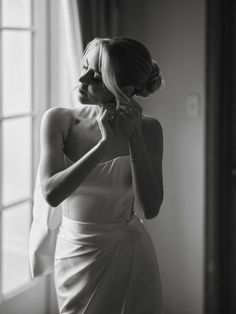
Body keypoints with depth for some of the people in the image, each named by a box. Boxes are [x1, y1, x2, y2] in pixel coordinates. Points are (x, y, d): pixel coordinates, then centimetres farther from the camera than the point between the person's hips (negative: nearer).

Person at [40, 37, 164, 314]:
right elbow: (51, 193, -22)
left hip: (128, 257, -1)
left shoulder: (147, 129, -13)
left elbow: (149, 210, -18)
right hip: (74, 253, 1)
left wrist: (134, 138, -23)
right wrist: (106, 143, -26)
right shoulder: (59, 120, -10)